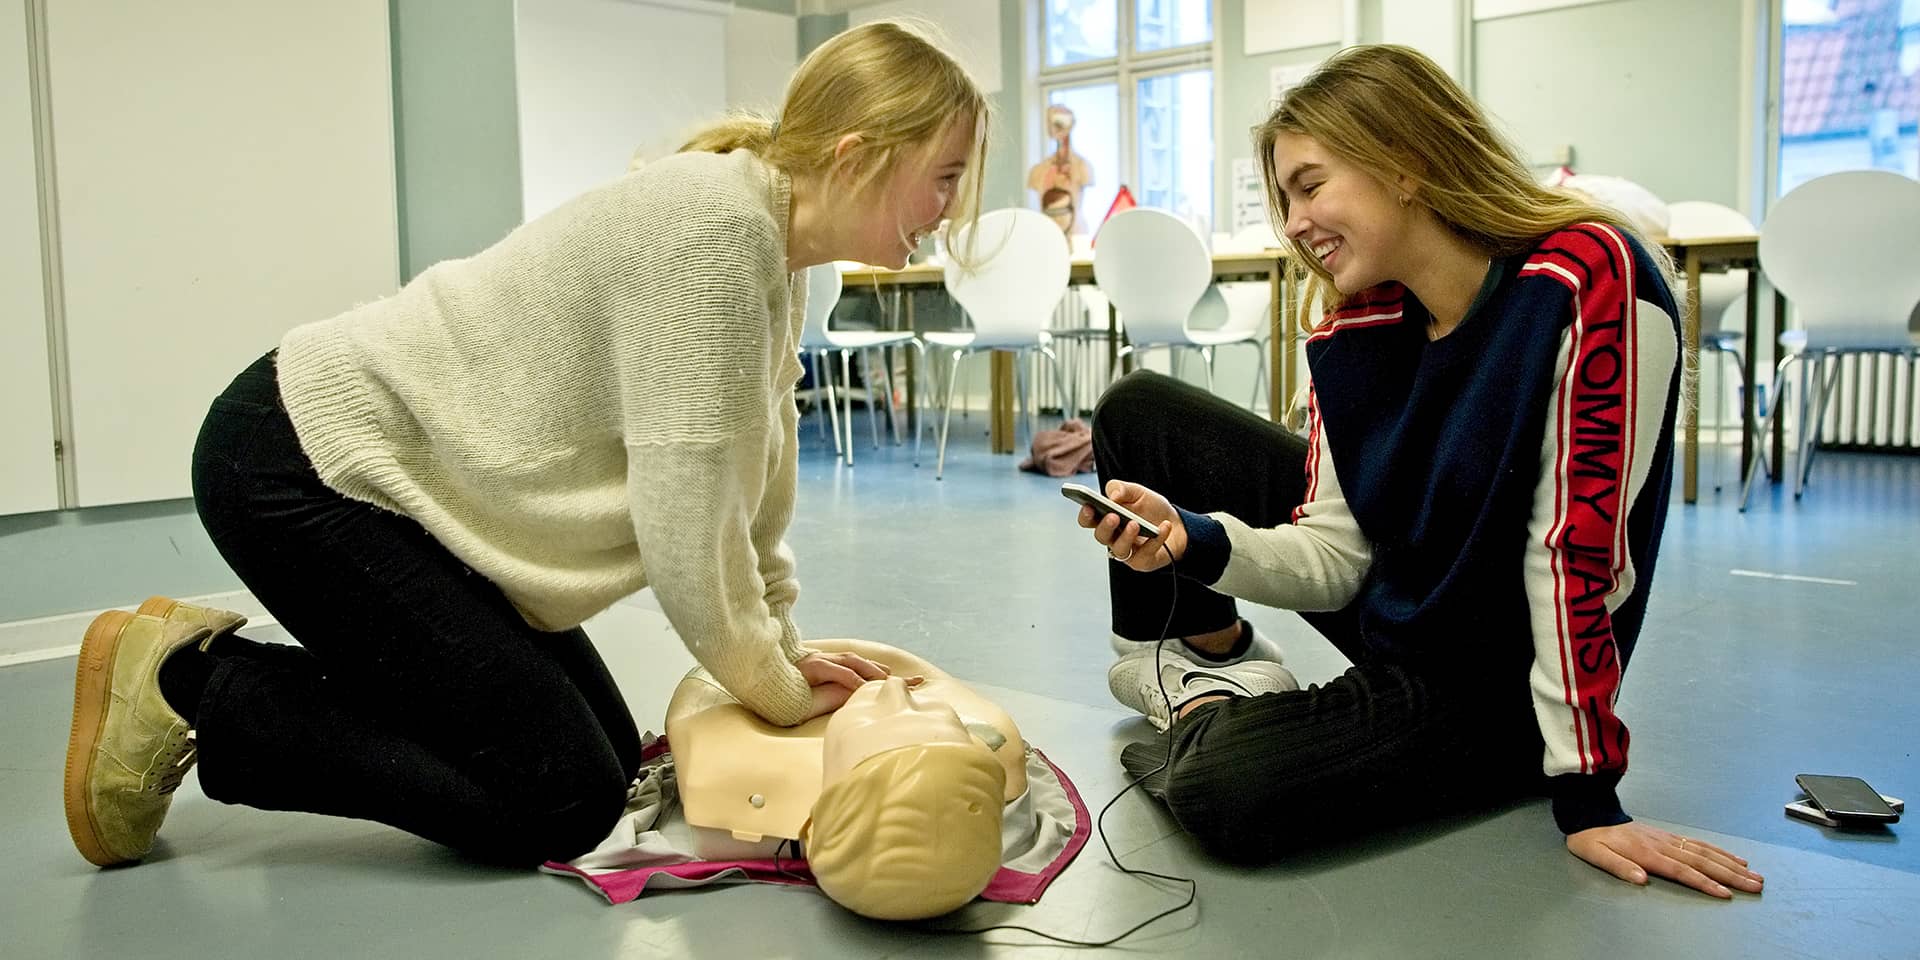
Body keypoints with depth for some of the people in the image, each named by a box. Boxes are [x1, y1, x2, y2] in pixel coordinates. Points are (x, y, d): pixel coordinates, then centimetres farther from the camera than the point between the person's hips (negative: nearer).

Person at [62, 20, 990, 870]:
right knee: (563, 801, -11)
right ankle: (186, 684, 1)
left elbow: (750, 492, 11)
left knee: (610, 757, 9)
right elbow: (685, 523, -25)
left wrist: (783, 654, 8)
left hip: (406, 480, 10)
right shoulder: (713, 224, -25)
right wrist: (778, 692, -11)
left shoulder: (775, 258, 5)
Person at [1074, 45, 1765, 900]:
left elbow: (1579, 549, -25)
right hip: (1385, 607, 7)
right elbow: (1337, 556, -3)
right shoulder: (1353, 331, -5)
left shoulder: (1590, 282, -25)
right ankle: (1216, 668, 16)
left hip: (1492, 688, -7)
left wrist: (1586, 795, -20)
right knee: (1138, 415, 6)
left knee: (1223, 790, -31)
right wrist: (1197, 541, -23)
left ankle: (1216, 711, 5)